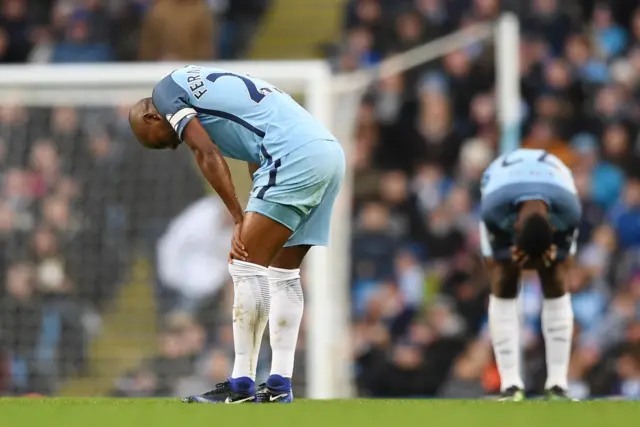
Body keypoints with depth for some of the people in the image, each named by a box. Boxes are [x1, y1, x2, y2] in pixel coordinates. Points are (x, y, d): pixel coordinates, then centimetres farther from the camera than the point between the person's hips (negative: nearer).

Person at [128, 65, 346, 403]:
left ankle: (242, 385, -7)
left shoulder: (167, 89, 7)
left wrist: (240, 220, -5)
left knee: (247, 267, -7)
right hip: (331, 151, 9)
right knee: (284, 272, 14)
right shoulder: (215, 85, 32)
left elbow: (207, 154, -5)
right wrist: (250, 224, 18)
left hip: (295, 157, -9)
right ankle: (279, 385, 13)